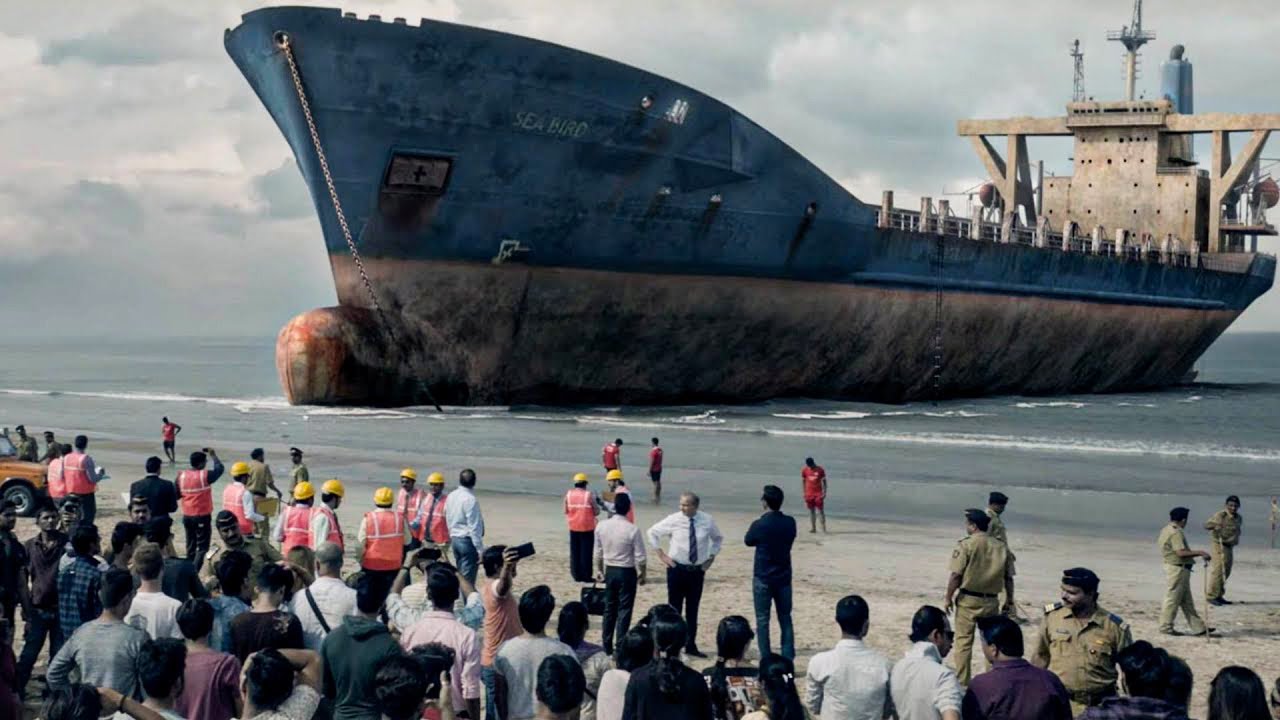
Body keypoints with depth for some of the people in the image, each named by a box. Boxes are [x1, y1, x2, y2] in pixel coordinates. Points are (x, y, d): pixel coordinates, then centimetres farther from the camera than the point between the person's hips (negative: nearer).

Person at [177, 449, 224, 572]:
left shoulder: (181, 476, -1)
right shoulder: (205, 475, -15)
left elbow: (177, 495, 7)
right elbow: (220, 468, 0)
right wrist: (213, 455, 11)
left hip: (187, 516, 6)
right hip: (202, 516, -6)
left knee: (191, 545, 19)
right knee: (202, 547, -3)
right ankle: (196, 571, -16)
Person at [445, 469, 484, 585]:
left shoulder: (451, 496, 5)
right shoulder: (470, 499, -19)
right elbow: (474, 527, -20)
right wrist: (480, 550, -16)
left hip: (454, 539, 8)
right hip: (467, 541, -8)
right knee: (468, 579, -4)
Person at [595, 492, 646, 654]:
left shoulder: (602, 526, -5)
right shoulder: (632, 530, -18)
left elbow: (598, 552, 6)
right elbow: (640, 557, -12)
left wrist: (599, 570, 19)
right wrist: (642, 574, 3)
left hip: (610, 571, 4)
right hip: (627, 573, -4)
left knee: (609, 609, 14)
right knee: (624, 611, 2)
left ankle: (607, 647, 19)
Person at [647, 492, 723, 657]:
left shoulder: (707, 521, -4)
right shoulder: (673, 520, -9)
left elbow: (718, 538, 17)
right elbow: (653, 532, 4)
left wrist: (711, 557, 6)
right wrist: (661, 554, 0)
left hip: (697, 571, 2)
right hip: (677, 569, -2)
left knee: (693, 610, 9)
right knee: (674, 608, 2)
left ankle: (691, 646, 18)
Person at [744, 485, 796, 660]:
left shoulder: (759, 525, -16)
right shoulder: (790, 523, -4)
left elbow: (748, 541, 2)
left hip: (763, 579, -4)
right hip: (784, 578, 4)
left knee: (762, 620, 5)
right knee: (785, 619, 11)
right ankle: (788, 659, 10)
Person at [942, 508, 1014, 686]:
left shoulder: (966, 545, -11)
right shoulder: (1001, 547, 1)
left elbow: (956, 575, -13)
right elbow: (1008, 578, 5)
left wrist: (949, 598, -2)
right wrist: (1009, 600, 17)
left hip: (968, 599, -4)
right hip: (991, 601, 4)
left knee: (963, 642, 5)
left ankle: (962, 683, 5)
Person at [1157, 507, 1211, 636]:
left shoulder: (1166, 530, 12)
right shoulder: (1176, 533, -20)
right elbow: (1181, 552, -27)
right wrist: (1199, 553, -22)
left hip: (1172, 566, 11)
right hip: (1178, 568, -11)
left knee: (1187, 601, 11)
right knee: (1172, 598, -1)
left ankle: (1198, 627, 14)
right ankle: (1166, 627, 7)